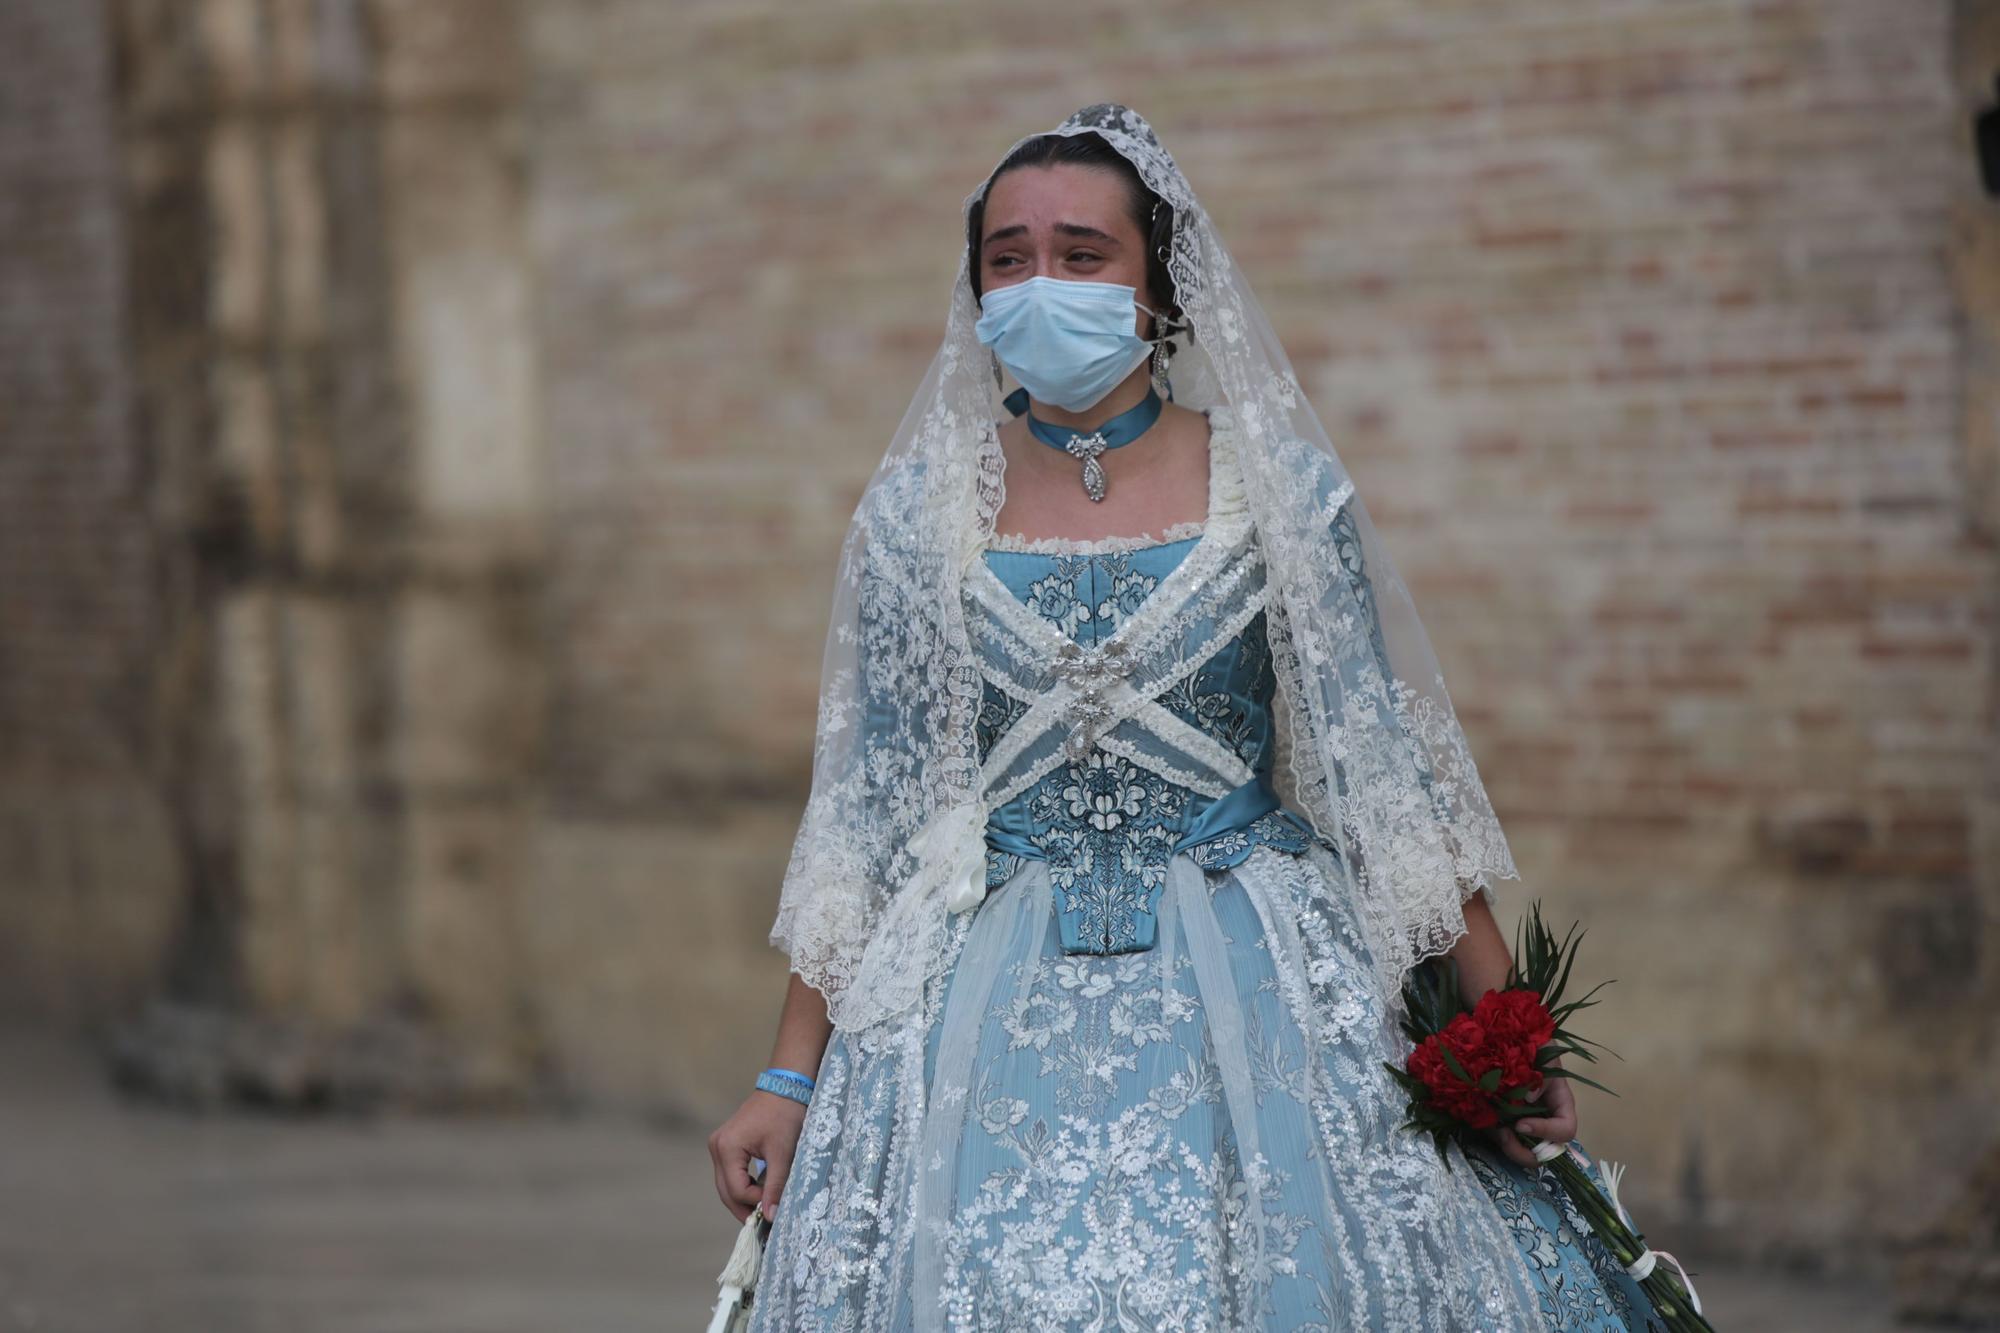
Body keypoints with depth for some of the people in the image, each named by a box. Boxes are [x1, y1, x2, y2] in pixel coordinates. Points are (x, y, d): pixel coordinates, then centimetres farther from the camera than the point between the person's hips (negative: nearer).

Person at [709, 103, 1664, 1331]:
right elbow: (860, 823, 6)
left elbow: (1387, 779, 1)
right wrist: (789, 1081, 2)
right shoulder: (919, 514, 3)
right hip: (995, 1020, 1)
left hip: (1259, 997, -1)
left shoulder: (1277, 487, 0)